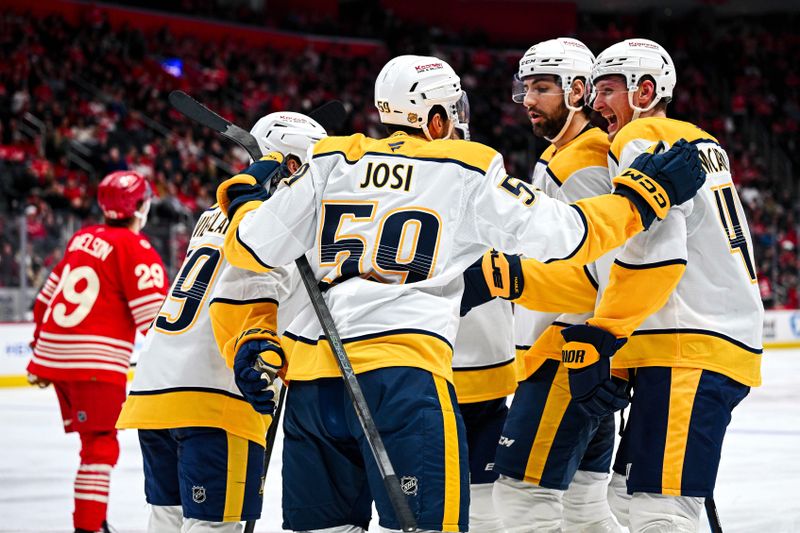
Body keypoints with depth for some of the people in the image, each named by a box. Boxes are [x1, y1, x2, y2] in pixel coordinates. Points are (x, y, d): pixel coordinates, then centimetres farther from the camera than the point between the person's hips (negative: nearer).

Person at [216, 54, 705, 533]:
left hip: (311, 376, 5)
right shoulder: (469, 170, 6)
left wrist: (243, 198, 35)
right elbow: (559, 235, 4)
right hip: (402, 370, -5)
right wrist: (643, 194, 14)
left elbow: (254, 248, 14)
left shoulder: (331, 160, 14)